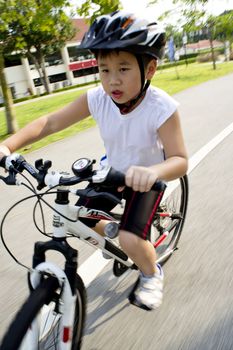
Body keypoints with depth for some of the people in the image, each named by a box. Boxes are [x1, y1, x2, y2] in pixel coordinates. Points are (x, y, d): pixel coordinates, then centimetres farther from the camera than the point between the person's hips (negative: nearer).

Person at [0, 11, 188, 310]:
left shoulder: (161, 108, -30)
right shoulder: (97, 99, -21)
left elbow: (179, 160, -34)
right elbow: (51, 122, -17)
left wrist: (152, 171, -57)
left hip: (144, 178, -4)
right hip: (113, 172, 5)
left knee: (131, 240, -21)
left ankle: (151, 274, 15)